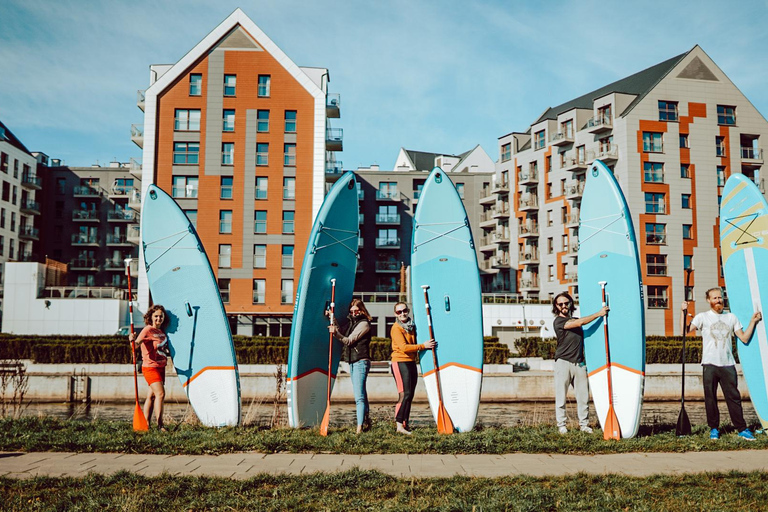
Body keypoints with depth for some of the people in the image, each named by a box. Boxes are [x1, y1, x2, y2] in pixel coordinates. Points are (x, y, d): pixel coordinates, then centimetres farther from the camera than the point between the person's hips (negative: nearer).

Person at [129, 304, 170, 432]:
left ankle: (146, 424, 15)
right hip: (150, 367, -7)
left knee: (151, 396, 10)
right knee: (160, 394, -16)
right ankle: (160, 425, -13)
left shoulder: (162, 332, 12)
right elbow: (137, 343, -26)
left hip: (160, 367, 8)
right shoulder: (148, 330, -10)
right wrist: (132, 340, -44)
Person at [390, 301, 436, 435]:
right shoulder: (396, 328, -9)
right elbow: (404, 347, -19)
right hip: (400, 362, -8)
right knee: (405, 394, -15)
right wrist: (423, 346, -16)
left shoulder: (412, 326, 15)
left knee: (410, 395, 8)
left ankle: (405, 424, 15)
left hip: (411, 362, 8)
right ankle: (399, 425, -15)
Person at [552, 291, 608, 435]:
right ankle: (561, 425, 6)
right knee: (561, 396, -2)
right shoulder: (558, 321, -3)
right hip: (563, 362, -6)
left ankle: (584, 424, 12)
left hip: (579, 363, 6)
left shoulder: (575, 320, 19)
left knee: (583, 396, 4)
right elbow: (580, 323, -13)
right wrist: (598, 314, -12)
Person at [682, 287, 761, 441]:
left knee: (734, 397, 0)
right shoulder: (702, 317, 6)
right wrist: (684, 312, -14)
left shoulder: (731, 317, 15)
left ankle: (742, 429, 7)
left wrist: (753, 321, 6)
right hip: (710, 364, -2)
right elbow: (685, 330, -6)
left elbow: (744, 338, 13)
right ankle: (714, 428, 12)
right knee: (710, 398, 2)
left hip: (728, 364, 2)